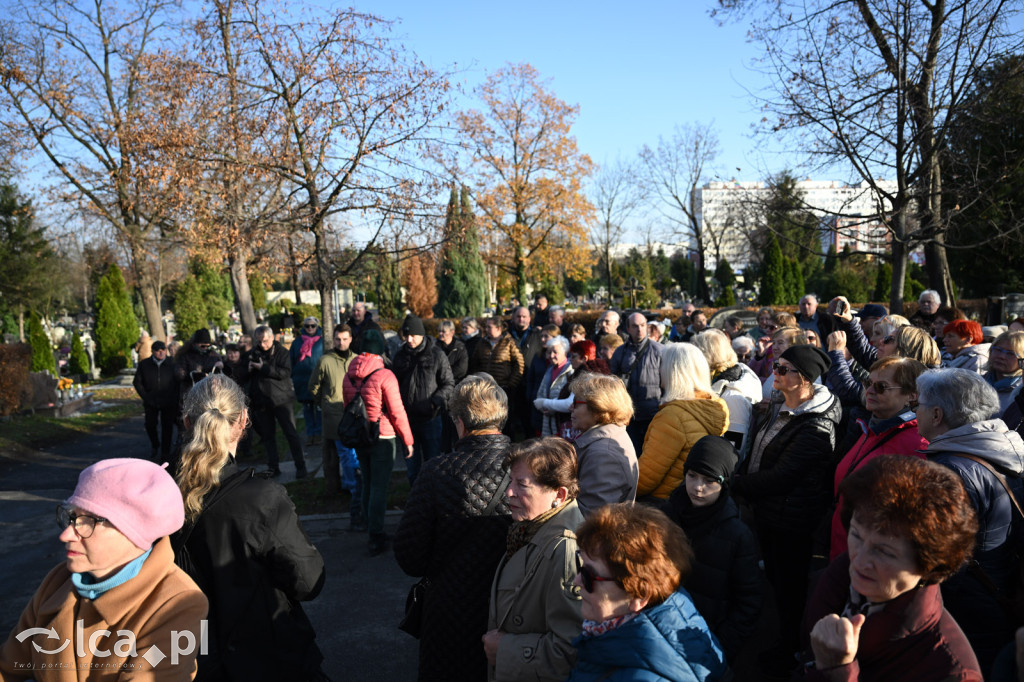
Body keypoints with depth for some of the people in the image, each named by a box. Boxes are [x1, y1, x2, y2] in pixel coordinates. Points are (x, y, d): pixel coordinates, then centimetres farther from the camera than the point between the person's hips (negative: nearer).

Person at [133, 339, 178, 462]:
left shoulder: (171, 364, -1)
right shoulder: (144, 364, 2)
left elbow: (178, 383, 5)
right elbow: (137, 382, 8)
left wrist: (174, 398, -3)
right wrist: (145, 396, -1)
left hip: (168, 403, -1)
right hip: (151, 402, 1)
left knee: (167, 427, 0)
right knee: (150, 425, 2)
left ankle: (165, 454, 11)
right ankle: (155, 445, 32)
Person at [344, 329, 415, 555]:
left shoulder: (349, 376, 1)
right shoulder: (384, 376, -17)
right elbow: (397, 412, -14)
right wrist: (408, 439, -5)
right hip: (382, 438, -6)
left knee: (368, 485, 17)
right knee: (379, 487, 0)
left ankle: (373, 531, 27)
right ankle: (376, 538, 3)